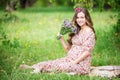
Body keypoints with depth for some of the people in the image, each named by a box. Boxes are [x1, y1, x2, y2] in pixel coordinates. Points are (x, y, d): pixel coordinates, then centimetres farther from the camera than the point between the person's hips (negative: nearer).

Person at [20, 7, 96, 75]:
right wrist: (61, 38, 3)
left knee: (57, 66, -25)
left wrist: (74, 62, -18)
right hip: (70, 59, 8)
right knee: (51, 62, -10)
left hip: (81, 64, -8)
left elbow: (87, 51, -15)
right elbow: (68, 49, 15)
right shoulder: (77, 31, 17)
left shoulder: (89, 31, -9)